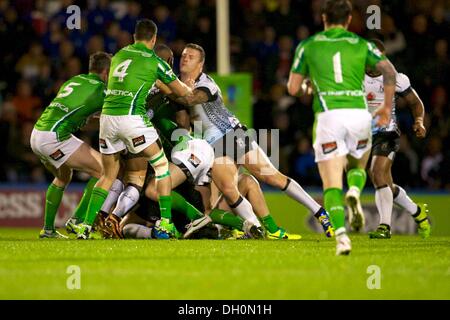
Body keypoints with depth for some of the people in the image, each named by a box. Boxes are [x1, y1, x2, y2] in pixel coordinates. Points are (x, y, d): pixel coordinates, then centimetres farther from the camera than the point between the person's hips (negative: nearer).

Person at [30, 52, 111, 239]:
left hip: (36, 134, 9)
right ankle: (78, 220, -7)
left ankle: (48, 229, 29)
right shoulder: (100, 89, 0)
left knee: (63, 177, 31)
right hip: (54, 137, -9)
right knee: (103, 171, -2)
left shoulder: (73, 81, 21)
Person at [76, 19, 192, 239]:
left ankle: (86, 227, 9)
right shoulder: (154, 61, 3)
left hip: (107, 117, 5)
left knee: (109, 175, 18)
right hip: (131, 118, -5)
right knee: (161, 165, 11)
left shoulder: (119, 55, 18)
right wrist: (191, 91, 37)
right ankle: (166, 222, 4)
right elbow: (181, 91, 14)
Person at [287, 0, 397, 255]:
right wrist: (387, 106, 9)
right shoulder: (361, 45, 14)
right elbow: (389, 71, -1)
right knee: (357, 166, 26)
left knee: (332, 184, -1)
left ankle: (341, 235, -24)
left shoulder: (308, 46, 12)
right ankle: (355, 192, -8)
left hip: (328, 115, -1)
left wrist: (305, 88, 34)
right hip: (358, 112, 1)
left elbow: (293, 88, 11)